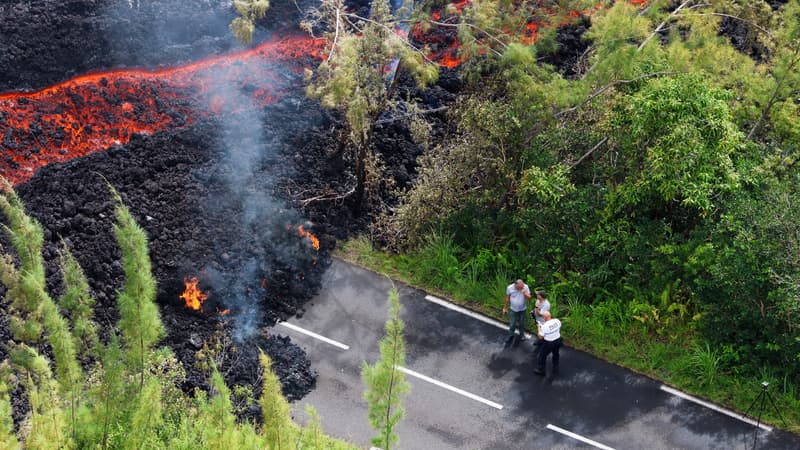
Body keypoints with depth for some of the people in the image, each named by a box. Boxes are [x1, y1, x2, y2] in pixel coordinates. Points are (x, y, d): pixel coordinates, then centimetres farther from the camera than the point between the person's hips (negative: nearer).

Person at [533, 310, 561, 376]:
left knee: (542, 356, 17)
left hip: (549, 343, -5)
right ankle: (555, 369, 44)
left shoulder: (544, 326, -28)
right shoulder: (557, 321, -14)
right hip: (558, 341, 5)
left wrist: (539, 327, -5)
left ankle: (540, 370, 31)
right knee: (555, 354, 28)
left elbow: (540, 336, -16)